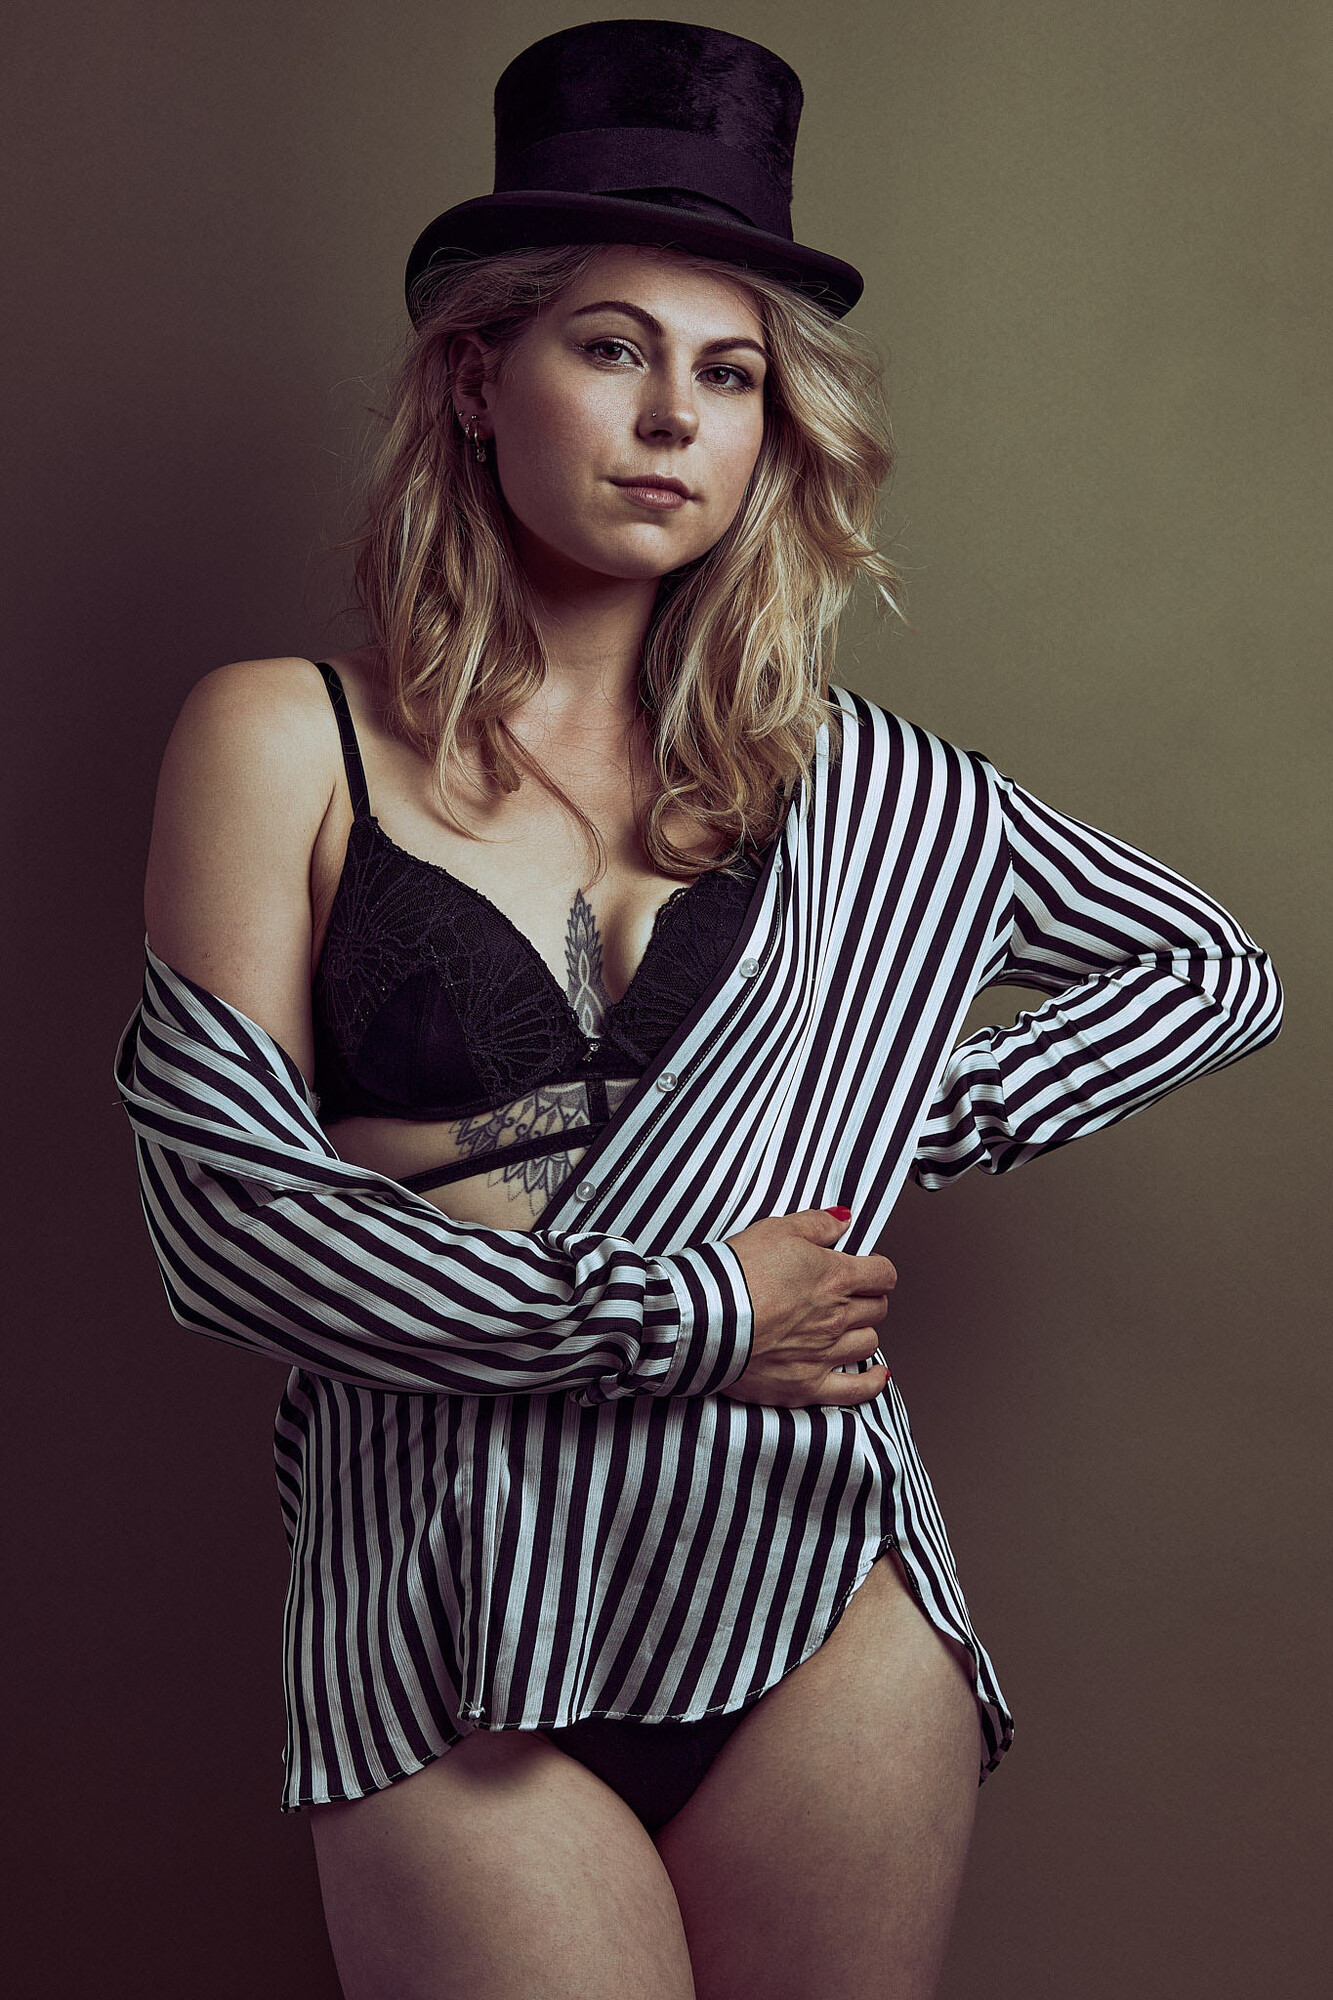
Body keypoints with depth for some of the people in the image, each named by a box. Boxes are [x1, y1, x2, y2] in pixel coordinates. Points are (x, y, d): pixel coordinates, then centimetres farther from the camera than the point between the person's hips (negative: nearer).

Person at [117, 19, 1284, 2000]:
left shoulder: (833, 774, 6)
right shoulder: (281, 744, -2)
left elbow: (1216, 973, 14)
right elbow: (222, 1204, -10)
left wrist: (915, 1125, 1)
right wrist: (675, 1312, -11)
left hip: (824, 1599, 3)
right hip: (458, 1638, -2)